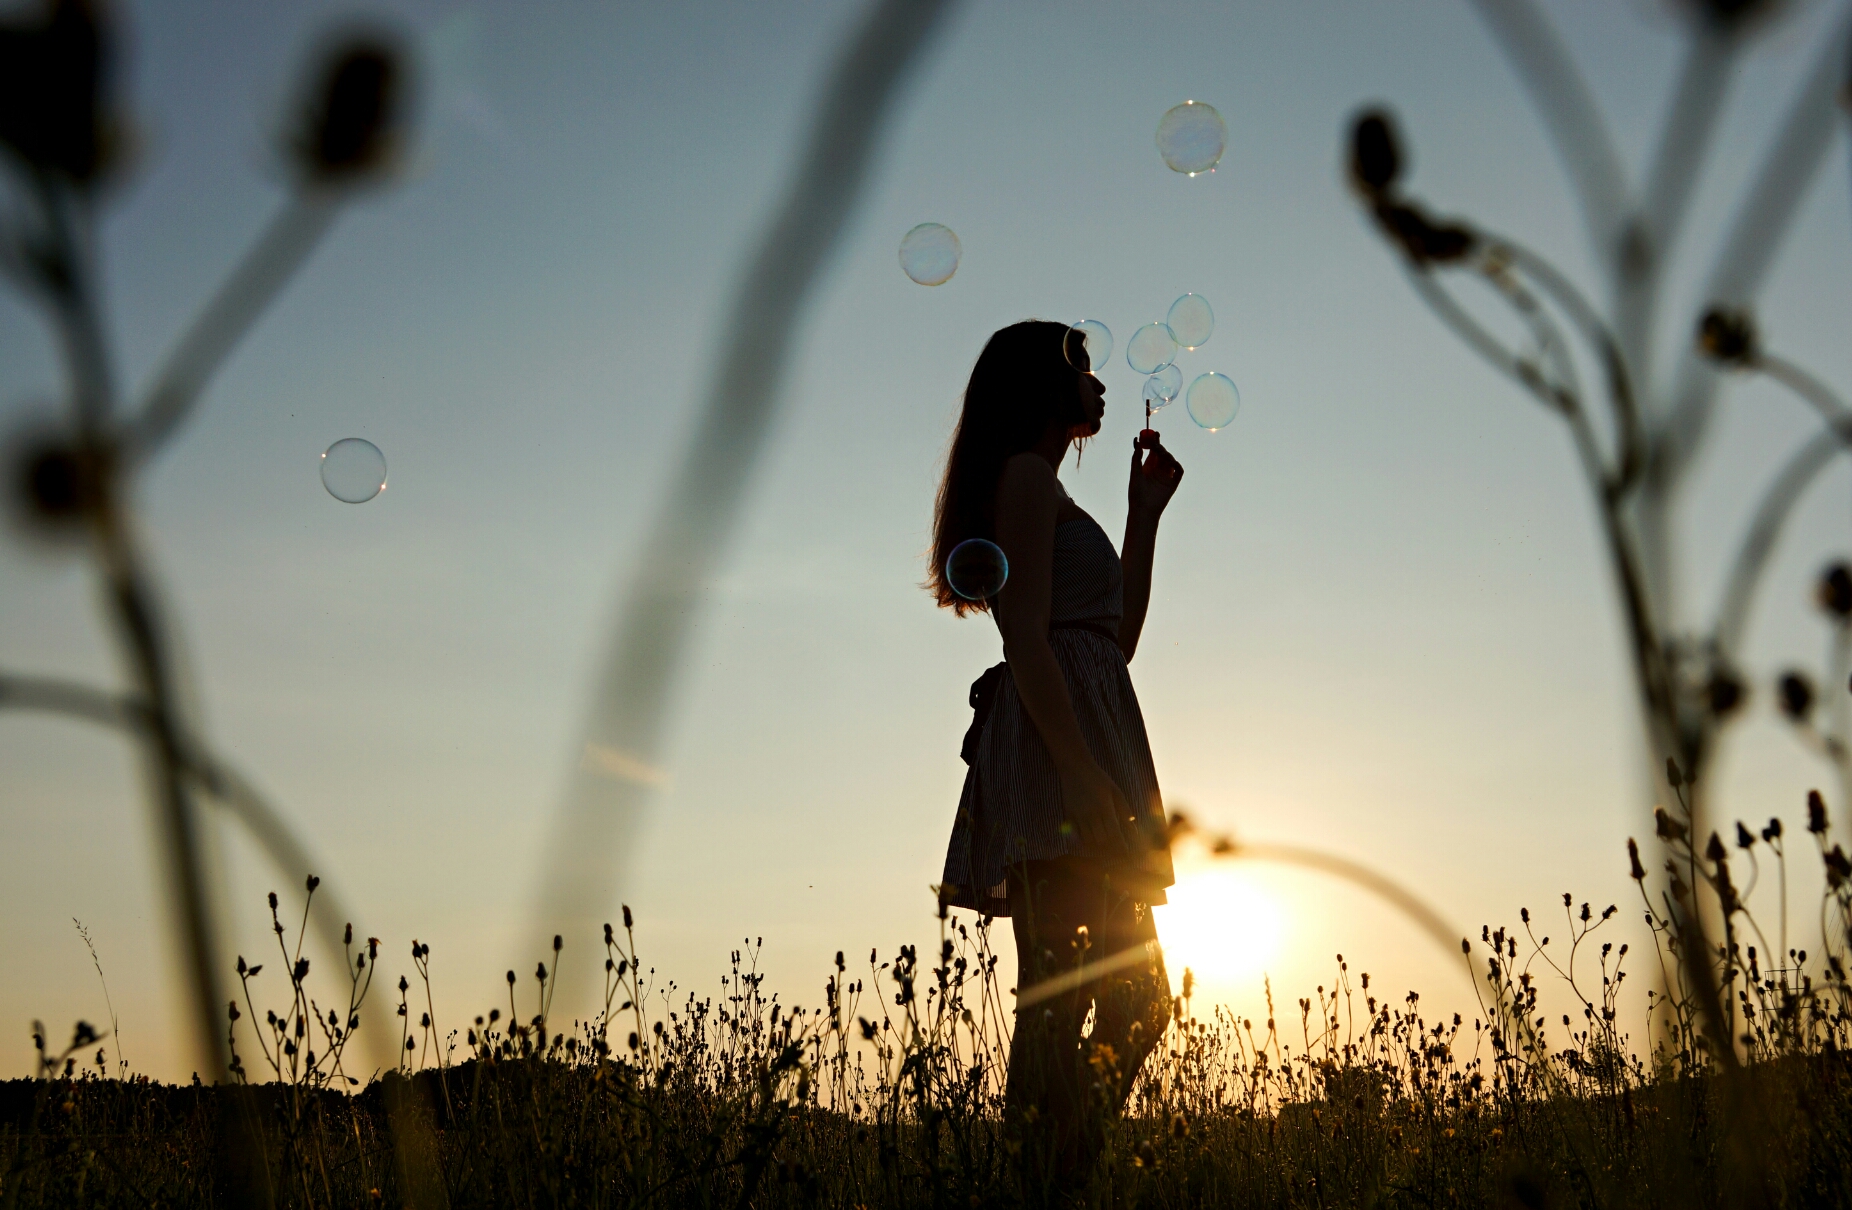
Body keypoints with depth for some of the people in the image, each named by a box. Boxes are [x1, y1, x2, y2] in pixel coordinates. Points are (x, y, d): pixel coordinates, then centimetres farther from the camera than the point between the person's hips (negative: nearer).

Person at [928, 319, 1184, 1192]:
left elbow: (1116, 640, 26)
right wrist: (1086, 776, -23)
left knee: (1132, 993, 6)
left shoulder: (1043, 488, 28)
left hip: (1086, 743, 10)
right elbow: (1027, 641, -14)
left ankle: (1052, 1184, 6)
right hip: (1059, 742, -10)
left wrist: (1145, 511, 25)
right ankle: (1053, 1185, -16)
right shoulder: (1025, 474, -2)